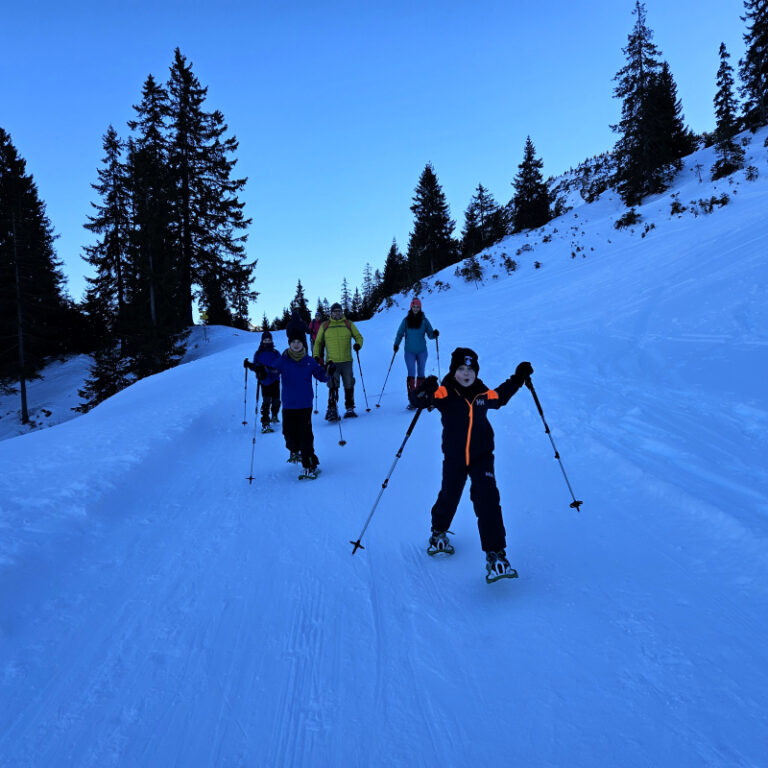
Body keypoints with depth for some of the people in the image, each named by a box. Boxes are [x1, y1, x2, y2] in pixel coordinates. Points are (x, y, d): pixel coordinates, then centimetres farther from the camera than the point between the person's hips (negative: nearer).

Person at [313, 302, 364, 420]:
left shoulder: (348, 324, 9)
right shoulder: (324, 326, 9)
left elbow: (358, 337, 15)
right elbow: (318, 342, 17)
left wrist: (358, 344, -6)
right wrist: (316, 355, 6)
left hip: (347, 361, 1)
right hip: (331, 362, -1)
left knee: (349, 386, 5)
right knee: (333, 387, -10)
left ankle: (350, 408, 17)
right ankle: (332, 410, -6)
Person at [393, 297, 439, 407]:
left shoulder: (424, 320, 1)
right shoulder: (406, 320, 2)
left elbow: (430, 335, 0)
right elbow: (400, 333, 7)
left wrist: (434, 334, -21)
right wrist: (396, 344, -6)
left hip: (422, 351, 1)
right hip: (409, 351, -1)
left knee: (420, 374, 8)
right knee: (411, 374, -9)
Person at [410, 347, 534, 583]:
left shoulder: (483, 393, 0)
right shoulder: (445, 393, -11)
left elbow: (500, 397, 24)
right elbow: (417, 400, -24)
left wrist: (517, 378, 16)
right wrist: (425, 391, -46)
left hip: (481, 457, 1)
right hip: (454, 458, -1)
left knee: (488, 502, -12)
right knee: (448, 498, 16)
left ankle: (495, 555, -7)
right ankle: (439, 532, 48)